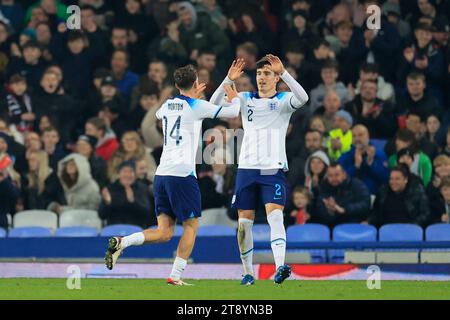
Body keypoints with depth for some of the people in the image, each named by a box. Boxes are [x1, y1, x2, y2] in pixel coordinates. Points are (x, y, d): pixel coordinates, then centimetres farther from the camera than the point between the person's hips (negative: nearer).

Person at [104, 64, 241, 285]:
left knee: (164, 232, 5)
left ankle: (121, 242, -15)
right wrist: (234, 98, 31)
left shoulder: (167, 105, 15)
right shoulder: (197, 106, -3)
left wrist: (192, 96, 50)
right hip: (182, 174, -6)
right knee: (191, 226, 6)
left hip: (161, 174, 6)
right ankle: (175, 276, -1)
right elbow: (233, 112, 7)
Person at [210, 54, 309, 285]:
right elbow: (215, 105, 0)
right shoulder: (245, 99, 11)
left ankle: (280, 268, -31)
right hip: (246, 169, 3)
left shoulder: (283, 100, 2)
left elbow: (302, 98, -20)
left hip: (273, 170, -3)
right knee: (244, 223, 4)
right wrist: (229, 80, -14)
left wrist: (283, 72, -27)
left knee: (275, 215, -20)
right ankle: (248, 272, 17)